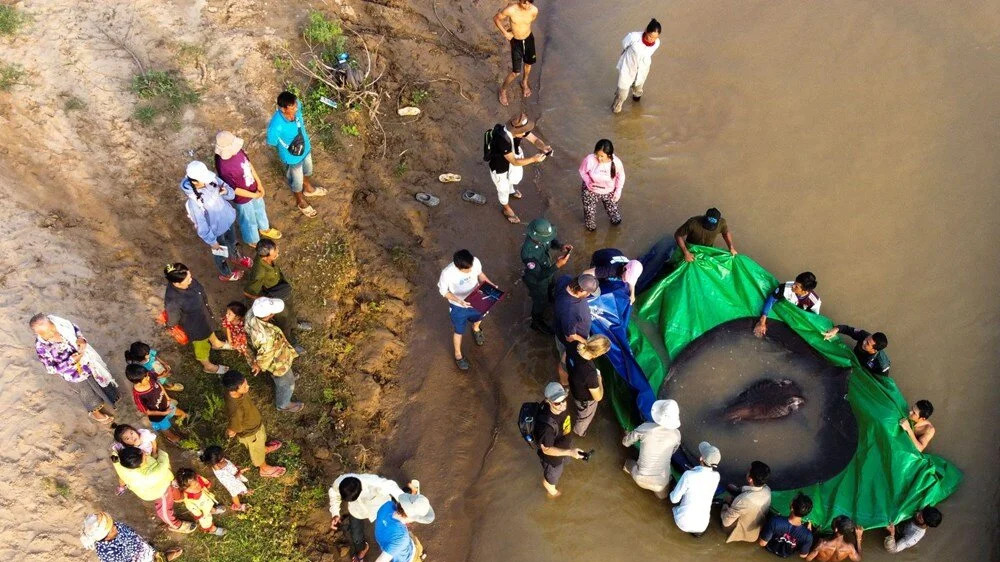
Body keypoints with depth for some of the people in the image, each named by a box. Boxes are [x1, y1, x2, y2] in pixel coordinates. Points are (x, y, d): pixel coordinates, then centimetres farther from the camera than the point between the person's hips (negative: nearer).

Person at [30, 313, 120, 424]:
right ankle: (94, 412, 55)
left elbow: (75, 329, -4)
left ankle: (107, 396, 64)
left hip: (85, 359, 4)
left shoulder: (58, 322, -24)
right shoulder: (42, 347, -34)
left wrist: (81, 339, -23)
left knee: (97, 376, 31)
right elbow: (51, 369, -22)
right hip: (73, 372, -4)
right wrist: (71, 361, -32)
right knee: (87, 393, 23)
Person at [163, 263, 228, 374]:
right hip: (195, 327, -6)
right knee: (201, 346, 25)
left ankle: (215, 343, 71)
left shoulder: (187, 279, -26)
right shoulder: (173, 301, -46)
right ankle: (208, 366, 55)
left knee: (209, 329, 37)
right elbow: (172, 322, -26)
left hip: (203, 315, 6)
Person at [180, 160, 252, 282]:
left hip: (228, 218, 5)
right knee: (220, 252, 24)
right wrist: (212, 241, -15)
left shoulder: (211, 179, -21)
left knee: (232, 241, 34)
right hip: (216, 230, -5)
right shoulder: (194, 202, -38)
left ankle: (236, 258, 66)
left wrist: (226, 192, -30)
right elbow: (201, 226, -26)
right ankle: (226, 274, 54)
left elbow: (230, 193, -6)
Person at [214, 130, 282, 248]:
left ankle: (264, 229, 63)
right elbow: (234, 189, -27)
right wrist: (254, 195, -17)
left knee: (259, 209, 33)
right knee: (249, 220, 22)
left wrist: (259, 183, -2)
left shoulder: (236, 150, -20)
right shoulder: (224, 168, -40)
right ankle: (253, 241, 51)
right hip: (243, 197, -6)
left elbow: (248, 164, -2)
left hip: (254, 189, 7)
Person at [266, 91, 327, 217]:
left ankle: (308, 188, 66)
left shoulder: (296, 107, -27)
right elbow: (272, 142, -21)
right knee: (296, 181, 24)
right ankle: (301, 201, 54)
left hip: (305, 147, 5)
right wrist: (288, 148, -11)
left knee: (307, 170, 34)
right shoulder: (276, 126, -43)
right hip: (292, 157, -5)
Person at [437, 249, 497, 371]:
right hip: (458, 307, -4)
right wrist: (459, 301, -33)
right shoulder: (447, 273, -38)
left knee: (478, 318, 35)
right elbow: (443, 291, -20)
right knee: (459, 331, 22)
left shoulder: (475, 262, -28)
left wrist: (489, 284, -19)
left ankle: (476, 330, 72)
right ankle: (458, 355, 51)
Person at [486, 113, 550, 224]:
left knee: (516, 177, 34)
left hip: (513, 158, 6)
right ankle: (506, 209, 50)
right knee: (504, 189, 20)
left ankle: (511, 191, 69)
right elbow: (514, 162, -39)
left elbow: (535, 139, -15)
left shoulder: (520, 129, -25)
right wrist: (534, 159, -43)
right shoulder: (502, 140, -45)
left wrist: (544, 147, -36)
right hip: (499, 167, -6)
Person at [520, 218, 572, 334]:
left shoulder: (539, 235, -26)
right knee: (541, 303, 23)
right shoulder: (528, 253, -46)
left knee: (548, 294, 35)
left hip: (546, 272, 6)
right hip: (537, 281, -6)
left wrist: (561, 246, -23)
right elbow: (539, 276, -36)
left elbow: (552, 242, -2)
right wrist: (557, 265, -43)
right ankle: (537, 323, 52)